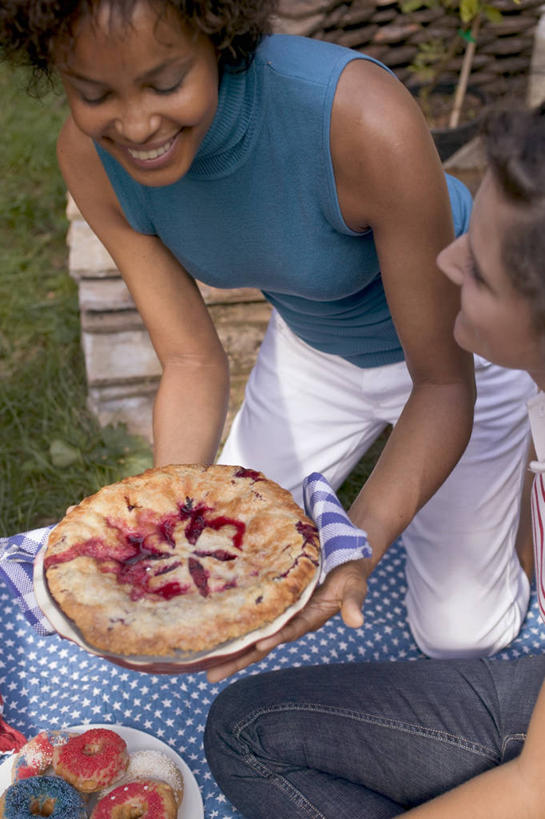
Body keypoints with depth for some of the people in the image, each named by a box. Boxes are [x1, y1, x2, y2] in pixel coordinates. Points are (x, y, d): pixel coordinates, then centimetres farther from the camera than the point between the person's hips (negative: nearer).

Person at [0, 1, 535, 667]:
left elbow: (446, 381, -28)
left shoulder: (368, 123, -39)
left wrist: (357, 550, -42)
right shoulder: (90, 155, -23)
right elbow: (192, 363, -16)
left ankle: (514, 467, 31)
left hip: (461, 340, -3)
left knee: (458, 633, 6)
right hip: (312, 342, 4)